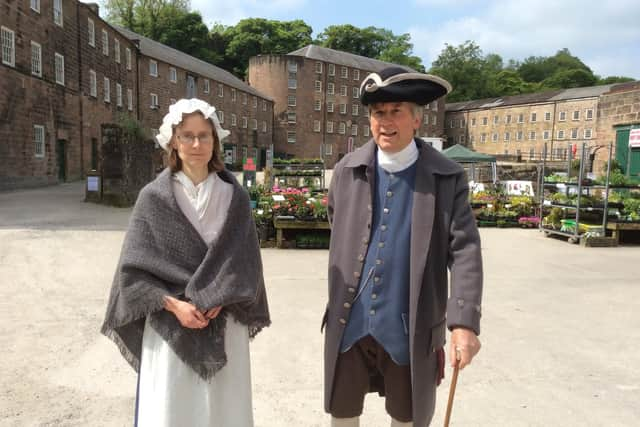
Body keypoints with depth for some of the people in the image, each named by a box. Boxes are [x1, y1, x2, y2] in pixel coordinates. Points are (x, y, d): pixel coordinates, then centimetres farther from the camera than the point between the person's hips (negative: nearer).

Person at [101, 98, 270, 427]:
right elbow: (134, 268, -3)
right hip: (169, 328, -1)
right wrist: (174, 305, -15)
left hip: (225, 327, 1)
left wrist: (217, 301, -13)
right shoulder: (153, 198, -2)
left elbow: (248, 264, 1)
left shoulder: (235, 198, 2)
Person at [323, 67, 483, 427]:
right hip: (349, 324, 2)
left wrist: (465, 322, -20)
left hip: (409, 329, -2)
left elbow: (465, 250, -11)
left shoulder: (448, 177, -7)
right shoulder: (347, 170, 1)